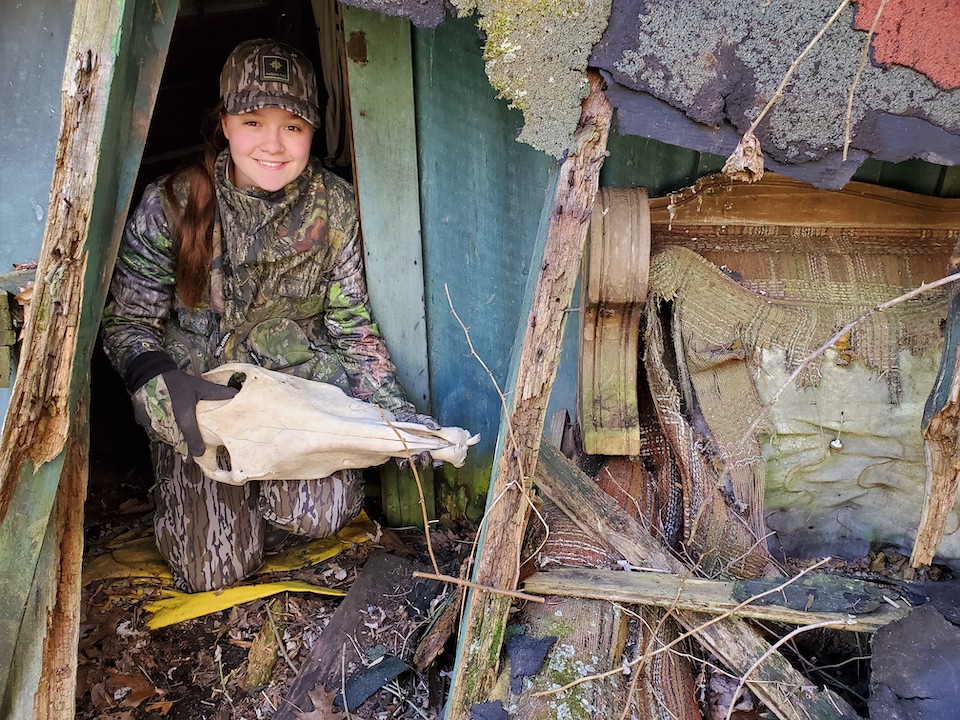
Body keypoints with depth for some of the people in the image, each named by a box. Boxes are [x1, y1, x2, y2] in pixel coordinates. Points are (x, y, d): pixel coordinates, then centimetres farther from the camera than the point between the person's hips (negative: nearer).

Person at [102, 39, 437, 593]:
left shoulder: (336, 207, -10)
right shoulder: (172, 204, -15)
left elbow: (353, 329, -3)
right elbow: (126, 322, -10)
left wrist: (396, 409, -17)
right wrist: (163, 390, -30)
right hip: (195, 397, -1)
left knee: (321, 512, -24)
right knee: (215, 569, -9)